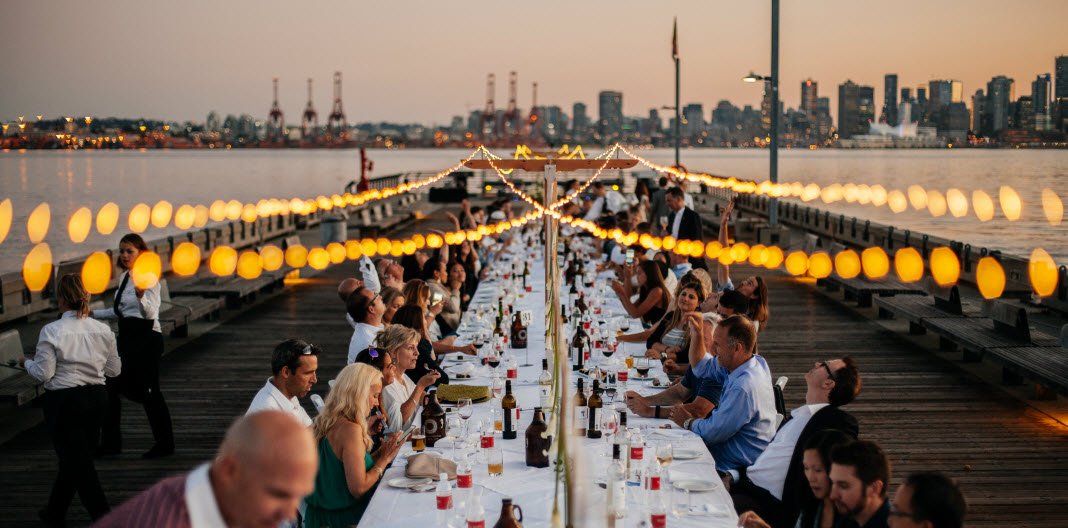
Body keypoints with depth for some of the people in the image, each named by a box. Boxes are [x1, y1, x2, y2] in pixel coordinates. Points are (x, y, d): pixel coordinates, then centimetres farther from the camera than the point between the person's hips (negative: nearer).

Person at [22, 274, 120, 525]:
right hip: (97, 398, 5)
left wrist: (27, 363, 7)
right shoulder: (103, 330, 0)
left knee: (77, 462, 1)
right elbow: (114, 370, 6)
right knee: (74, 458, 19)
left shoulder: (51, 331, -13)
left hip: (63, 401, -5)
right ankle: (55, 512, 36)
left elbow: (44, 374, -12)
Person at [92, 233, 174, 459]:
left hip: (146, 338, -9)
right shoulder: (124, 277, 12)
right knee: (111, 386, 8)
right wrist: (93, 313, 17)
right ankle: (110, 442, 19)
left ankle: (164, 444, 9)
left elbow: (150, 313, -22)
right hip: (126, 336, 9)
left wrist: (141, 296, -40)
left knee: (148, 391, -3)